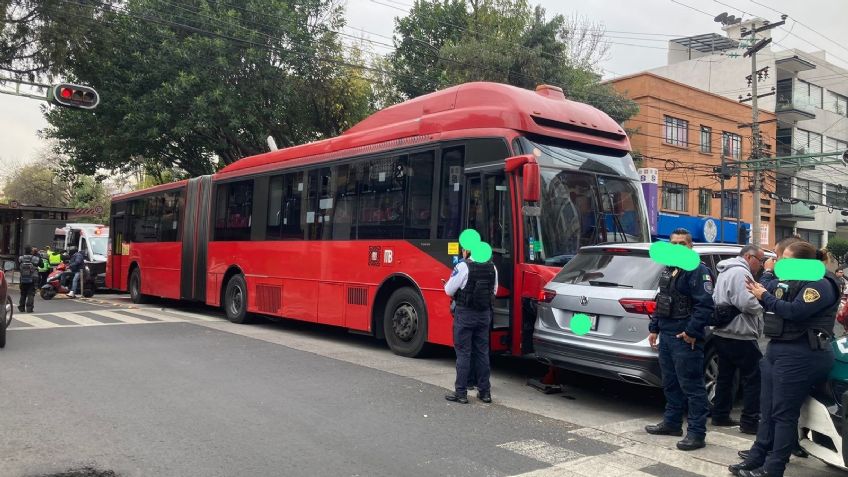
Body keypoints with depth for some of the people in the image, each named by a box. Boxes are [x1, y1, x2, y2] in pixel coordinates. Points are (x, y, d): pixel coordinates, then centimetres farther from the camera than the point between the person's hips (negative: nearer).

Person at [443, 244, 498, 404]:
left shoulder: (463, 266, -14)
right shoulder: (492, 267, 4)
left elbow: (449, 291, -10)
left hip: (465, 314, -5)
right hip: (484, 314, 5)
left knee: (463, 353, 2)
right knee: (482, 352, 13)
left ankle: (461, 393, 6)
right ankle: (485, 391, 18)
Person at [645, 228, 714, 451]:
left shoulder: (698, 270, -11)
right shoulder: (668, 270, 17)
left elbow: (705, 305, -20)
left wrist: (692, 332, -21)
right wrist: (654, 328, 18)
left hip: (685, 338, -9)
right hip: (666, 335, 9)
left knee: (691, 386, -4)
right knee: (670, 383, 17)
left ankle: (697, 433, 2)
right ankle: (672, 422, 29)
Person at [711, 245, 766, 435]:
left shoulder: (727, 272, 18)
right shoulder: (740, 272, -15)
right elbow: (748, 304, -24)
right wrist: (761, 301, -4)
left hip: (722, 334, 10)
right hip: (740, 337, -10)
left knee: (725, 376, 15)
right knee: (753, 379, -1)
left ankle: (720, 416, 21)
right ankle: (750, 422, 2)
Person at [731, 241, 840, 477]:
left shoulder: (820, 284, -12)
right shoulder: (790, 281, 18)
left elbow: (794, 311, -24)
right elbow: (775, 305, 16)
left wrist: (765, 296, -14)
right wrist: (760, 289, 5)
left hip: (800, 356, -10)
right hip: (777, 350, 10)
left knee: (783, 414, -5)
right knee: (767, 411, 12)